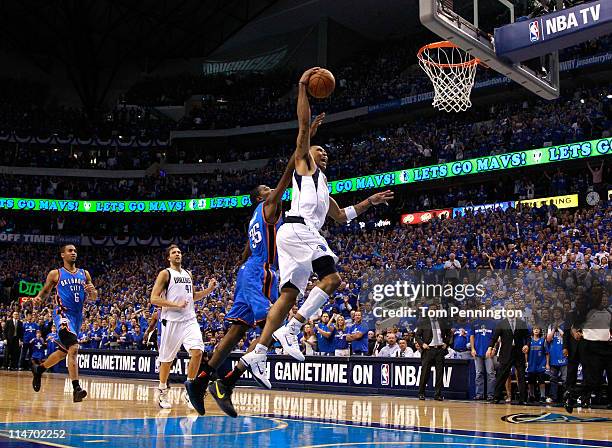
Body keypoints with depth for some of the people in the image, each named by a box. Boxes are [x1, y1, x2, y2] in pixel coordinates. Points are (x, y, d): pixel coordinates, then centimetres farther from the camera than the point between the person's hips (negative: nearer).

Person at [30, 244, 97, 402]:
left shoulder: (84, 274, 11)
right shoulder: (55, 274, 2)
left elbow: (94, 298, 13)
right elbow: (45, 291, 12)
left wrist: (92, 291, -10)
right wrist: (38, 297, -10)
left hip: (77, 316, 6)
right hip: (63, 314, -6)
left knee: (63, 352, 19)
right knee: (73, 348, -25)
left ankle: (38, 370, 44)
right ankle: (76, 388, -28)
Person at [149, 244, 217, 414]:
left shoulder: (188, 274, 16)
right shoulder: (165, 274, -3)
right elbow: (154, 299, -10)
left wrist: (209, 289, 11)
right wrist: (176, 305, -18)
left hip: (190, 319, 4)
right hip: (172, 321, -4)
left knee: (197, 351, -13)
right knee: (167, 359, 5)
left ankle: (190, 383, 4)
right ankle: (162, 392, 20)